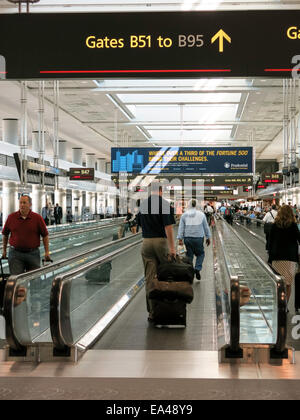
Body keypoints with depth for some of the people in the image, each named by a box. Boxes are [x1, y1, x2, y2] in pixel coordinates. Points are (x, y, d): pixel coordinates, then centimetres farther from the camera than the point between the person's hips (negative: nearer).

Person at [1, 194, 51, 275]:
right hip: (15, 253, 0)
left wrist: (47, 252, -2)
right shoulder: (11, 217, 2)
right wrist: (4, 250, 17)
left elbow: (45, 235, 2)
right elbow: (5, 234, 14)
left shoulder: (37, 218, -2)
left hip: (33, 253, 0)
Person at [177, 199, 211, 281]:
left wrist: (180, 239, 1)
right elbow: (206, 227, 5)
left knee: (189, 255, 10)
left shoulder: (184, 215, 3)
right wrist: (208, 238, 14)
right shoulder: (201, 214, 0)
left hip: (187, 238, 2)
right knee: (200, 254, 15)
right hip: (198, 238, -1)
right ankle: (197, 269, -3)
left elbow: (181, 228, -1)